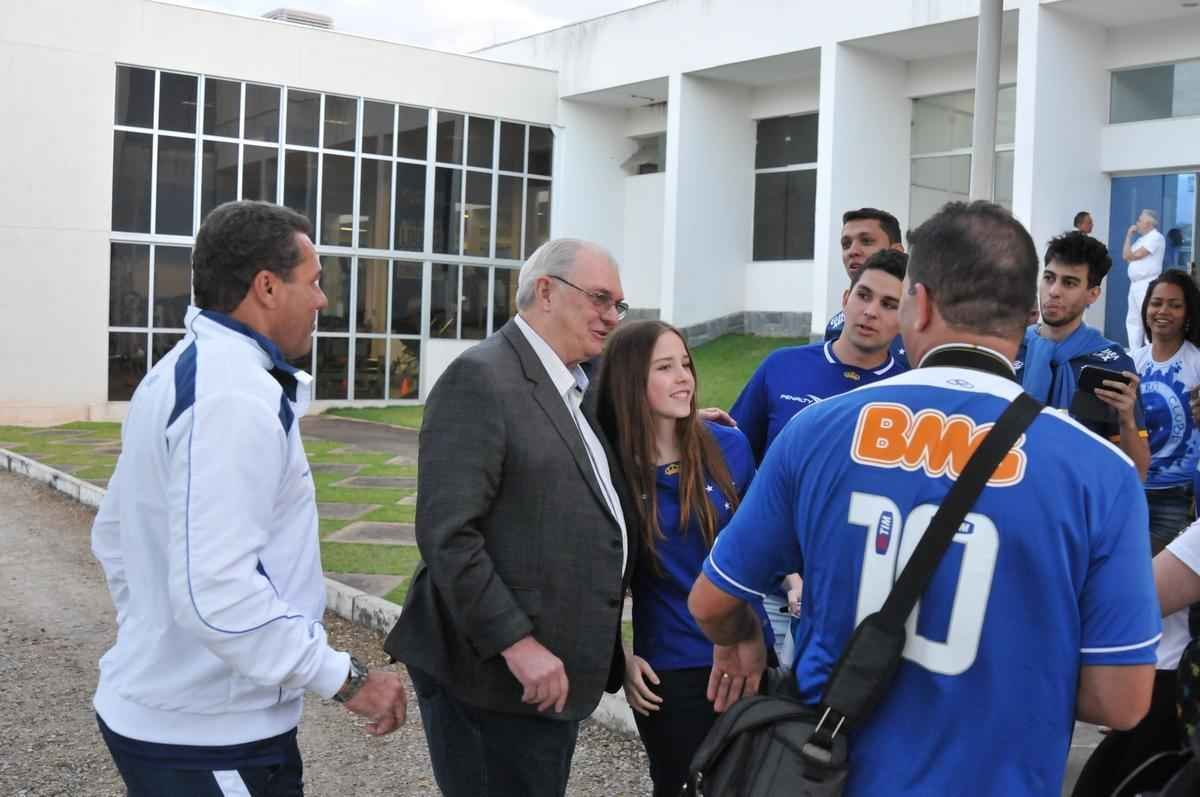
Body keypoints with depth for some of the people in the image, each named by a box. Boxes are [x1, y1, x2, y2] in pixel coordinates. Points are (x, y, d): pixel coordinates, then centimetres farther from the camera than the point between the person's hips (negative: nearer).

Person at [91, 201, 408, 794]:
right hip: (208, 739, -10)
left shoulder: (181, 372, 10)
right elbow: (216, 589, -29)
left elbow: (113, 533, 18)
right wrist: (346, 679, -22)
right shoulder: (235, 394, -23)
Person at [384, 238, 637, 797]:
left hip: (555, 672, 9)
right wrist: (517, 643, -22)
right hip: (494, 674, -9)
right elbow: (446, 534, -20)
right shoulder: (480, 378, -14)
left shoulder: (579, 387, 13)